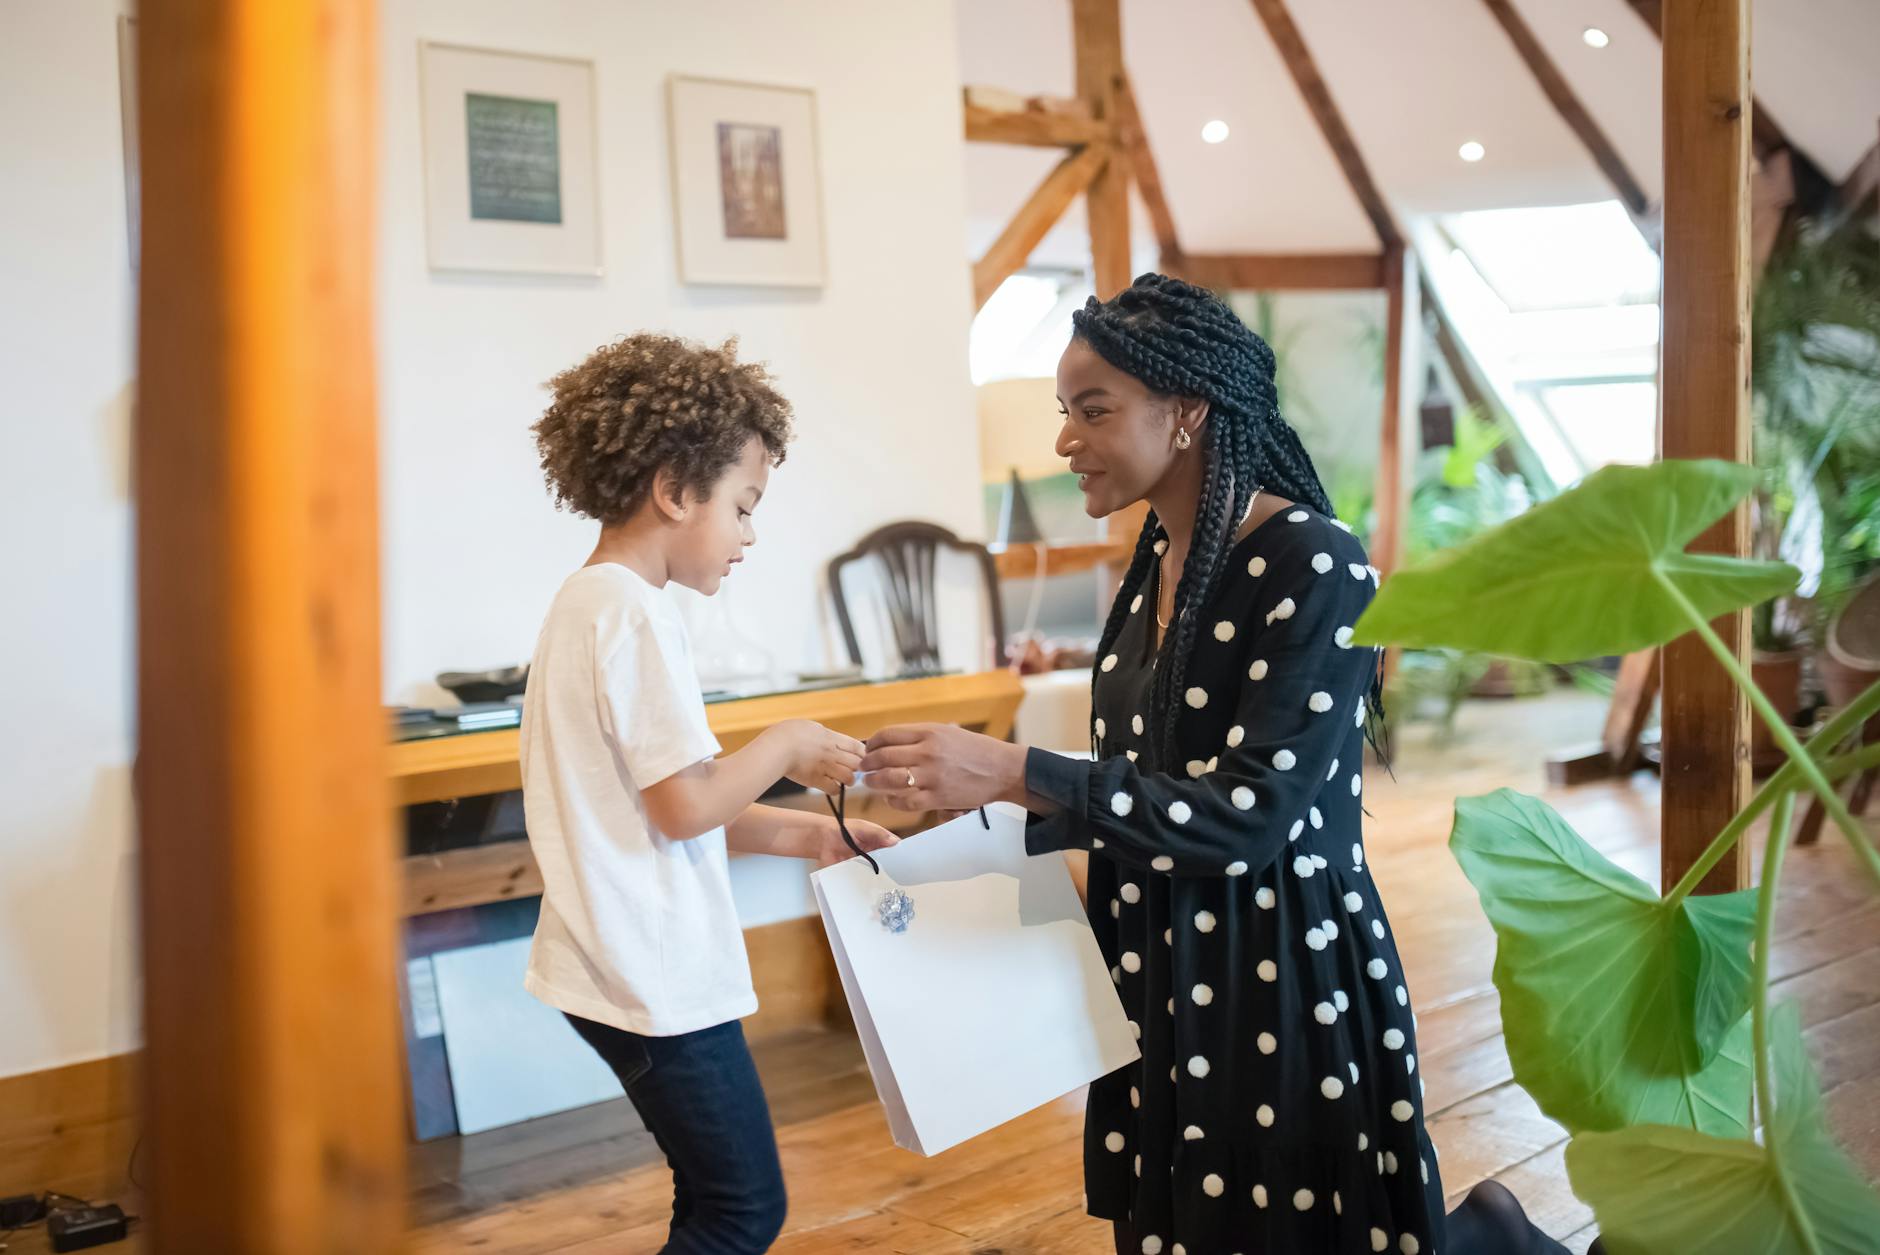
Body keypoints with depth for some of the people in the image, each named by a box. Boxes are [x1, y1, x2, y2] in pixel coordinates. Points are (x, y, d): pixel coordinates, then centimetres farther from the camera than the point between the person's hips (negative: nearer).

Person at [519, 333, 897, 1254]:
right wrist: (788, 746, -6)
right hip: (655, 974, -10)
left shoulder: (584, 601, 12)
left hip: (610, 966, 10)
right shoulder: (635, 612, -18)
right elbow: (685, 805, -22)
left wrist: (803, 835, 12)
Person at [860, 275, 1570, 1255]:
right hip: (1158, 962, 8)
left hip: (1284, 972, -8)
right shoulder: (1157, 558, 5)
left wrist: (1016, 773, -29)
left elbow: (1249, 814, -25)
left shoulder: (1314, 569, -19)